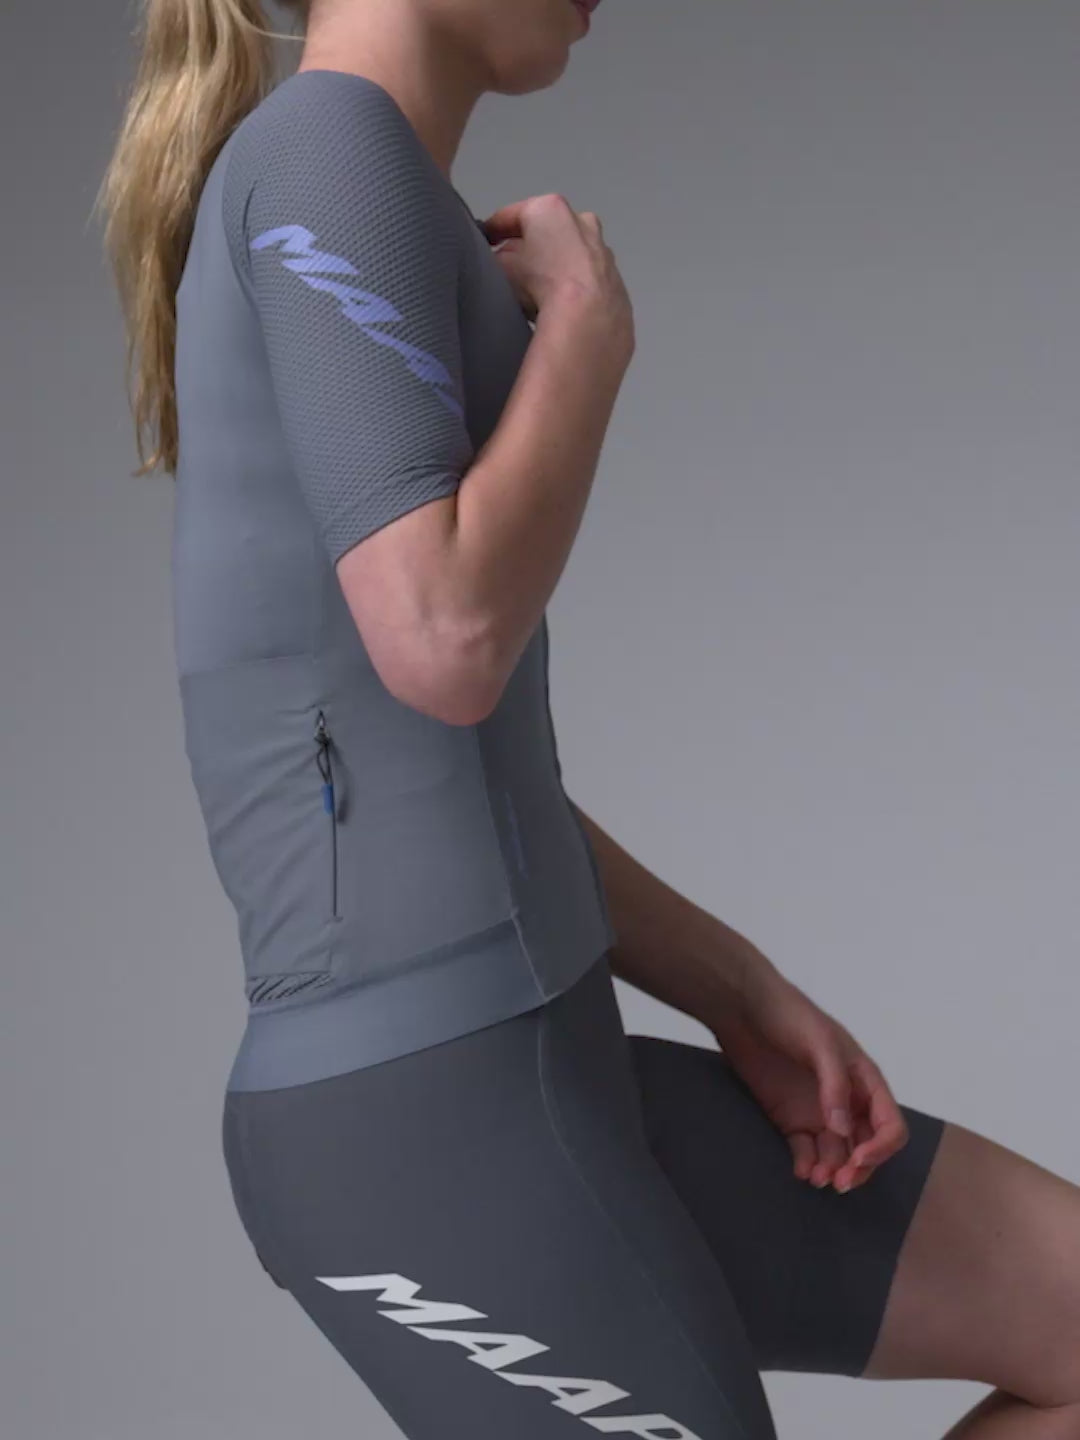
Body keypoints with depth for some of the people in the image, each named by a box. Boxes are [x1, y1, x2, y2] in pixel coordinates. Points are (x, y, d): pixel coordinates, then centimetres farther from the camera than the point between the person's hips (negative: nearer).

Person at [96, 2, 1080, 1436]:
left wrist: (744, 998, 14)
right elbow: (445, 654, -22)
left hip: (508, 1085, 10)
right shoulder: (329, 145, -10)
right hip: (432, 1125, -10)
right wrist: (591, 321, -5)